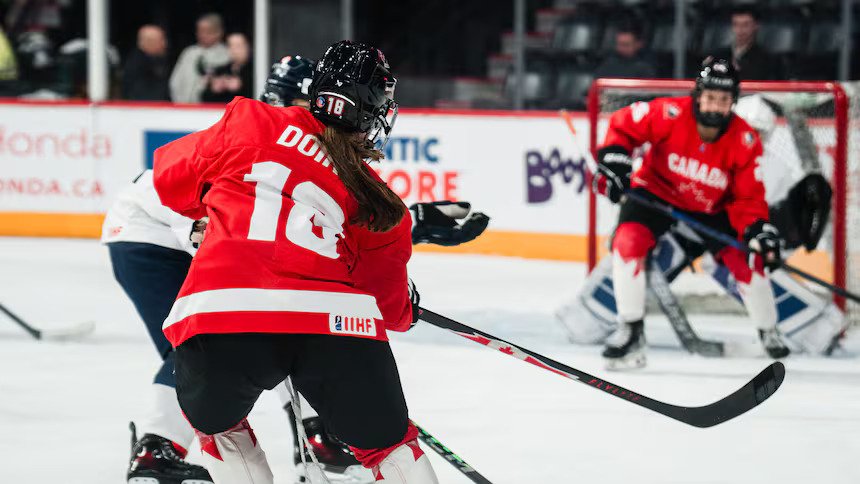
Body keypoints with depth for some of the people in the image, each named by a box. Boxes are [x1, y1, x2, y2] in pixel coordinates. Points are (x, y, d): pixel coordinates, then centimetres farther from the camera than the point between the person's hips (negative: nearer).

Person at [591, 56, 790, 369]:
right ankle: (630, 331, -12)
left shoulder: (745, 141, -20)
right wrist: (613, 159, -25)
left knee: (746, 259, -11)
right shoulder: (669, 115, -27)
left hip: (711, 209, 1)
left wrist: (759, 231, -32)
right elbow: (623, 124, -12)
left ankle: (769, 332, 16)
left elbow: (747, 198, -15)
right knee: (628, 242, -25)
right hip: (655, 192, -1)